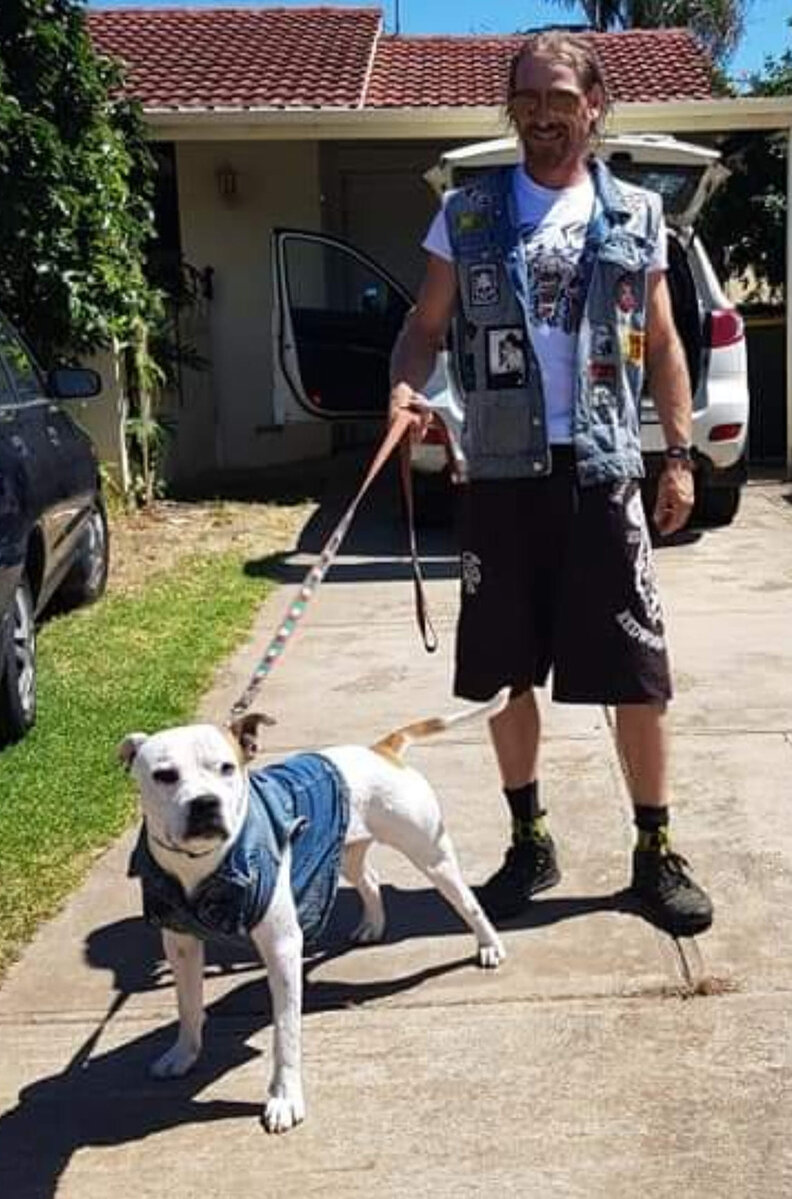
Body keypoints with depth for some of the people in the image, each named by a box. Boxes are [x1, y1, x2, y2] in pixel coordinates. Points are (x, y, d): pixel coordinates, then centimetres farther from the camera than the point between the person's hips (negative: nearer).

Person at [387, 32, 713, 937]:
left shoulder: (636, 217, 8)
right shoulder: (466, 214, 7)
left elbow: (662, 346, 11)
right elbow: (426, 326, 8)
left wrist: (680, 456, 4)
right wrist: (404, 387, -14)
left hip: (602, 472, 0)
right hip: (501, 475, 1)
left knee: (637, 672, 1)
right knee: (505, 673, 7)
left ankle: (655, 853, 17)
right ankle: (529, 841, 25)